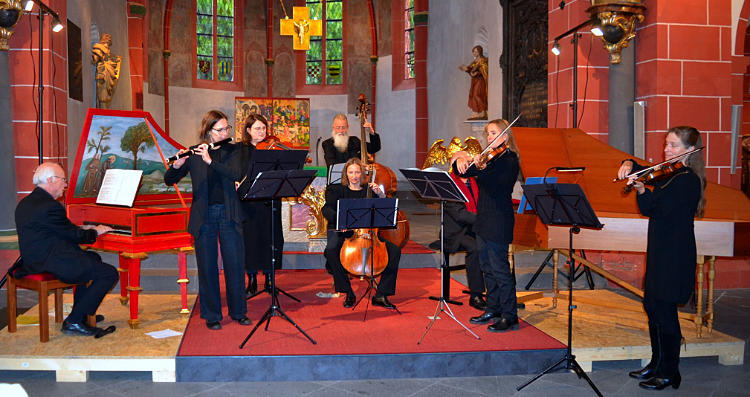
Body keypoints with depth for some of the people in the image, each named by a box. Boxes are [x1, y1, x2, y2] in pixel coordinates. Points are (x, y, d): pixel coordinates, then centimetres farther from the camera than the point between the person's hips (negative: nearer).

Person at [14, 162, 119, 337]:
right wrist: (95, 232, 5)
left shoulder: (26, 203, 12)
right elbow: (75, 236, -14)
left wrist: (82, 229, 18)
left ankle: (81, 312, 30)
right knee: (110, 274, -9)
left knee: (92, 258, 30)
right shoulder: (50, 206, -20)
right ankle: (74, 322, -5)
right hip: (53, 265, -11)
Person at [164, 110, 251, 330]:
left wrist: (210, 161, -24)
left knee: (235, 264, 6)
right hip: (204, 216, -1)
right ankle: (211, 315, 18)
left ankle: (238, 311, 21)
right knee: (207, 267, 5)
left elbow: (236, 174, -13)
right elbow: (169, 180, -1)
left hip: (229, 214, 1)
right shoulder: (194, 154, 1)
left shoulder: (232, 151, 5)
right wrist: (177, 165, -23)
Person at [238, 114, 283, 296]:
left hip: (270, 201, 2)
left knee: (270, 238, 5)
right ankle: (252, 281, 14)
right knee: (249, 238, 1)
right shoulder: (240, 150, 3)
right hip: (248, 202, -1)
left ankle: (268, 279, 18)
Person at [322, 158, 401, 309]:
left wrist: (380, 194, -11)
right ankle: (348, 293, -18)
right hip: (342, 232, -2)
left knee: (395, 250, -20)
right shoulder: (337, 190, 10)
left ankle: (381, 295, -12)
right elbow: (327, 209, -7)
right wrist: (338, 220, -27)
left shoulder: (369, 190, 13)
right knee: (331, 250, -35)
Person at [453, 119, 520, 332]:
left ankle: (510, 316, 2)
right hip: (484, 219, 9)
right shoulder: (490, 157, 14)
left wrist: (480, 168, -39)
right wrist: (461, 160, -10)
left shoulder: (509, 160, -10)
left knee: (500, 269, -6)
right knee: (487, 268, 15)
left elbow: (495, 186, -26)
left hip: (499, 221, -9)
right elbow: (461, 173, 11)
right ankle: (493, 310, 26)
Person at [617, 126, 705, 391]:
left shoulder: (687, 180, -17)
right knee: (652, 306, 15)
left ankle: (669, 374, 11)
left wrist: (641, 189, -31)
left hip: (675, 255, -9)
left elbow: (654, 209, -22)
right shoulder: (669, 173, 10)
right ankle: (657, 364, 29)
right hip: (660, 251, 9)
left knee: (664, 310, -3)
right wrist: (629, 165, 2)